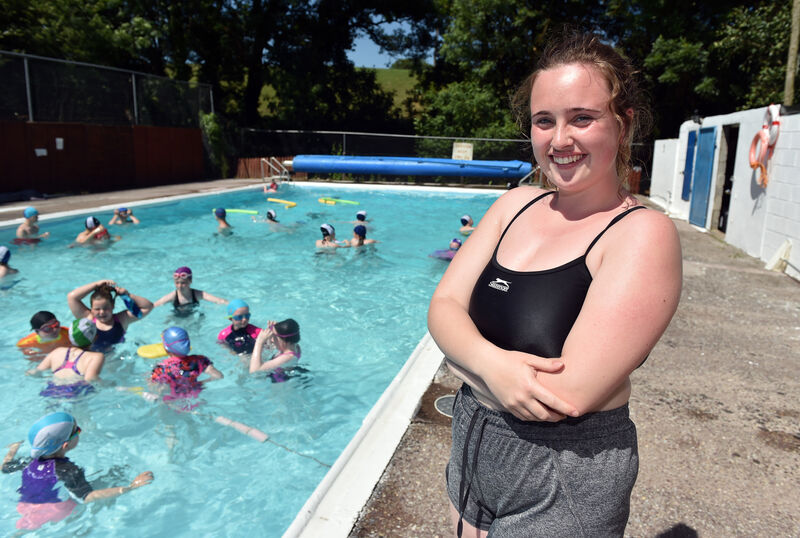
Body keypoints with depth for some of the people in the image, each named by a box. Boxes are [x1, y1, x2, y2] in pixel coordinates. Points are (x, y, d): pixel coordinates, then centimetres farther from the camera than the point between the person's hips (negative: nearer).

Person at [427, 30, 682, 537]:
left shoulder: (643, 233, -18)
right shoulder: (516, 204, 1)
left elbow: (569, 394, -27)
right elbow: (443, 305, -5)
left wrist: (462, 354, -14)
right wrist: (491, 362, -25)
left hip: (564, 482, -5)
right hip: (472, 446, 6)